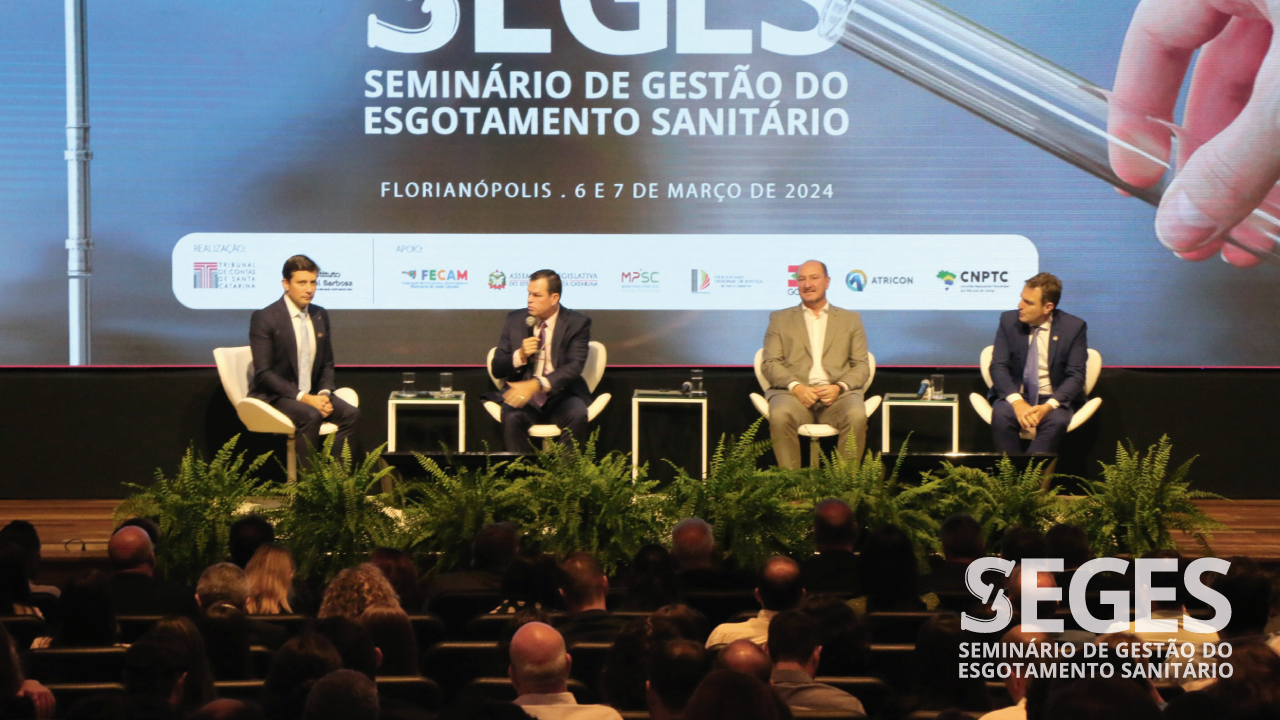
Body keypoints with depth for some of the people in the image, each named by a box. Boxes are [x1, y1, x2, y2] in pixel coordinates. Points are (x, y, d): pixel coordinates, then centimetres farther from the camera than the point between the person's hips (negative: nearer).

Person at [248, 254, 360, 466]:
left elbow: (327, 364, 16)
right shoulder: (264, 318, -11)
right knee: (310, 416, -33)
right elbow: (263, 373, -15)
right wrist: (303, 398, -22)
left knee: (350, 413, -18)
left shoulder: (320, 316, 9)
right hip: (274, 396, -6)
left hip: (310, 395, 6)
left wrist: (324, 393, -6)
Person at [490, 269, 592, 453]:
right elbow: (497, 369, 10)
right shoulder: (515, 320, 9)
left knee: (577, 416, -34)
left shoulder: (577, 323, 0)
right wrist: (520, 355, -13)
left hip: (561, 396, -1)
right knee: (512, 417, -32)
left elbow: (574, 367, -14)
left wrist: (536, 384, -28)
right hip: (523, 396, 1)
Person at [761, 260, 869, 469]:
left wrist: (839, 387, -8)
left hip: (837, 394, 0)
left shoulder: (851, 319, 22)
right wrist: (795, 387, -11)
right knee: (780, 416, -36)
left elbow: (861, 366, 13)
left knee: (856, 417, -34)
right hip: (794, 392, 0)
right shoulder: (780, 319, 21)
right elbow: (770, 364, 9)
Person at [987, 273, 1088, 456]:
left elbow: (1076, 376, -8)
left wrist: (1049, 406, -26)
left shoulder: (1074, 327, -5)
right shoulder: (1009, 321, 0)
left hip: (1055, 398, -1)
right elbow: (998, 366, -4)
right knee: (1001, 416, -33)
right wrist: (1017, 401, -23)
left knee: (1056, 421, -36)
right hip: (1015, 395, 1)